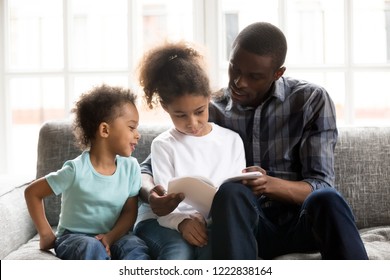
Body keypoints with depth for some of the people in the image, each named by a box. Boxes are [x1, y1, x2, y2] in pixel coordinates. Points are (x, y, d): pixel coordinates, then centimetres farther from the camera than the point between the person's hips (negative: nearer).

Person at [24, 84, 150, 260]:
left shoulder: (130, 167, -2)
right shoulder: (76, 170, -15)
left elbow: (130, 211, 0)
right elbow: (32, 192, -6)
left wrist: (111, 237, -18)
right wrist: (46, 234, -8)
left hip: (110, 237, 4)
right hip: (74, 237, -3)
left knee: (136, 247, -28)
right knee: (93, 248, -36)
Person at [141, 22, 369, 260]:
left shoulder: (312, 100, -1)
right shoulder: (211, 112, 5)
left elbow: (321, 186, -7)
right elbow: (150, 167, 7)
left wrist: (271, 184, -27)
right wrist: (153, 193, -18)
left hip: (302, 221, -1)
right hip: (248, 225, 1)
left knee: (326, 200, -36)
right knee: (231, 192, -34)